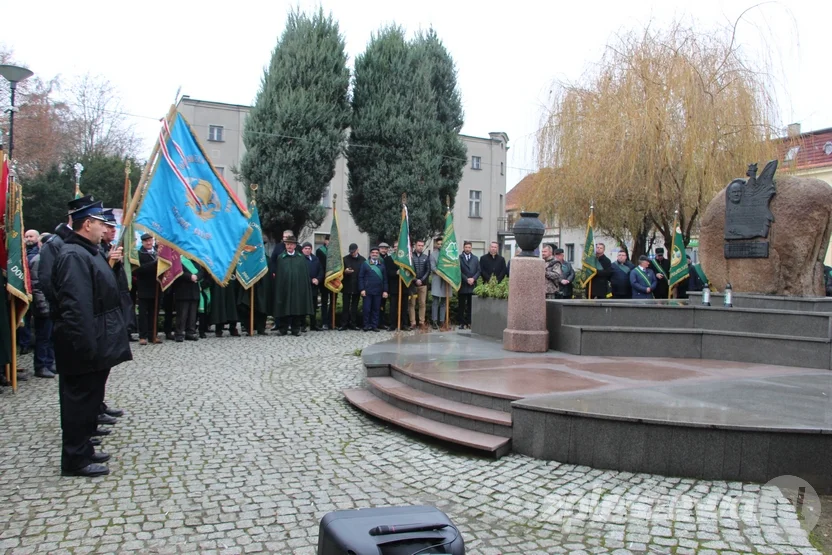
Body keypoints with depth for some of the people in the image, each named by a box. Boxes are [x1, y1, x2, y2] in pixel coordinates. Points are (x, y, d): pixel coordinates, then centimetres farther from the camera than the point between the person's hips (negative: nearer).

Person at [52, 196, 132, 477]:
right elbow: (75, 307, -27)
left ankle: (83, 448, 29)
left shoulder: (87, 252, 15)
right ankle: (75, 459, 10)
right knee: (81, 400, -1)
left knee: (90, 398, 18)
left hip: (96, 345, 10)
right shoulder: (74, 256, -20)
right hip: (85, 349, -10)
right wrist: (87, 347, -28)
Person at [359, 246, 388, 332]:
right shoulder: (365, 264, 4)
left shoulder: (382, 265, 12)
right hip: (367, 291, -2)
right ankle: (366, 325, 10)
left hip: (378, 291, 2)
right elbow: (360, 277, 0)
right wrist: (362, 289, -9)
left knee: (376, 309, 5)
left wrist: (385, 290, 3)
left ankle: (374, 325, 12)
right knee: (367, 309, 0)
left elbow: (385, 279, 10)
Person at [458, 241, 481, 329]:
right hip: (463, 285, -3)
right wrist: (466, 279, -12)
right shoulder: (459, 258, 0)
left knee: (471, 305, 4)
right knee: (461, 305, 0)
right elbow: (459, 271, -6)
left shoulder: (475, 259, 14)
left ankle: (469, 322, 8)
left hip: (472, 285, 3)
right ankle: (462, 323, 4)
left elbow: (478, 271, 9)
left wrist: (473, 278, -7)